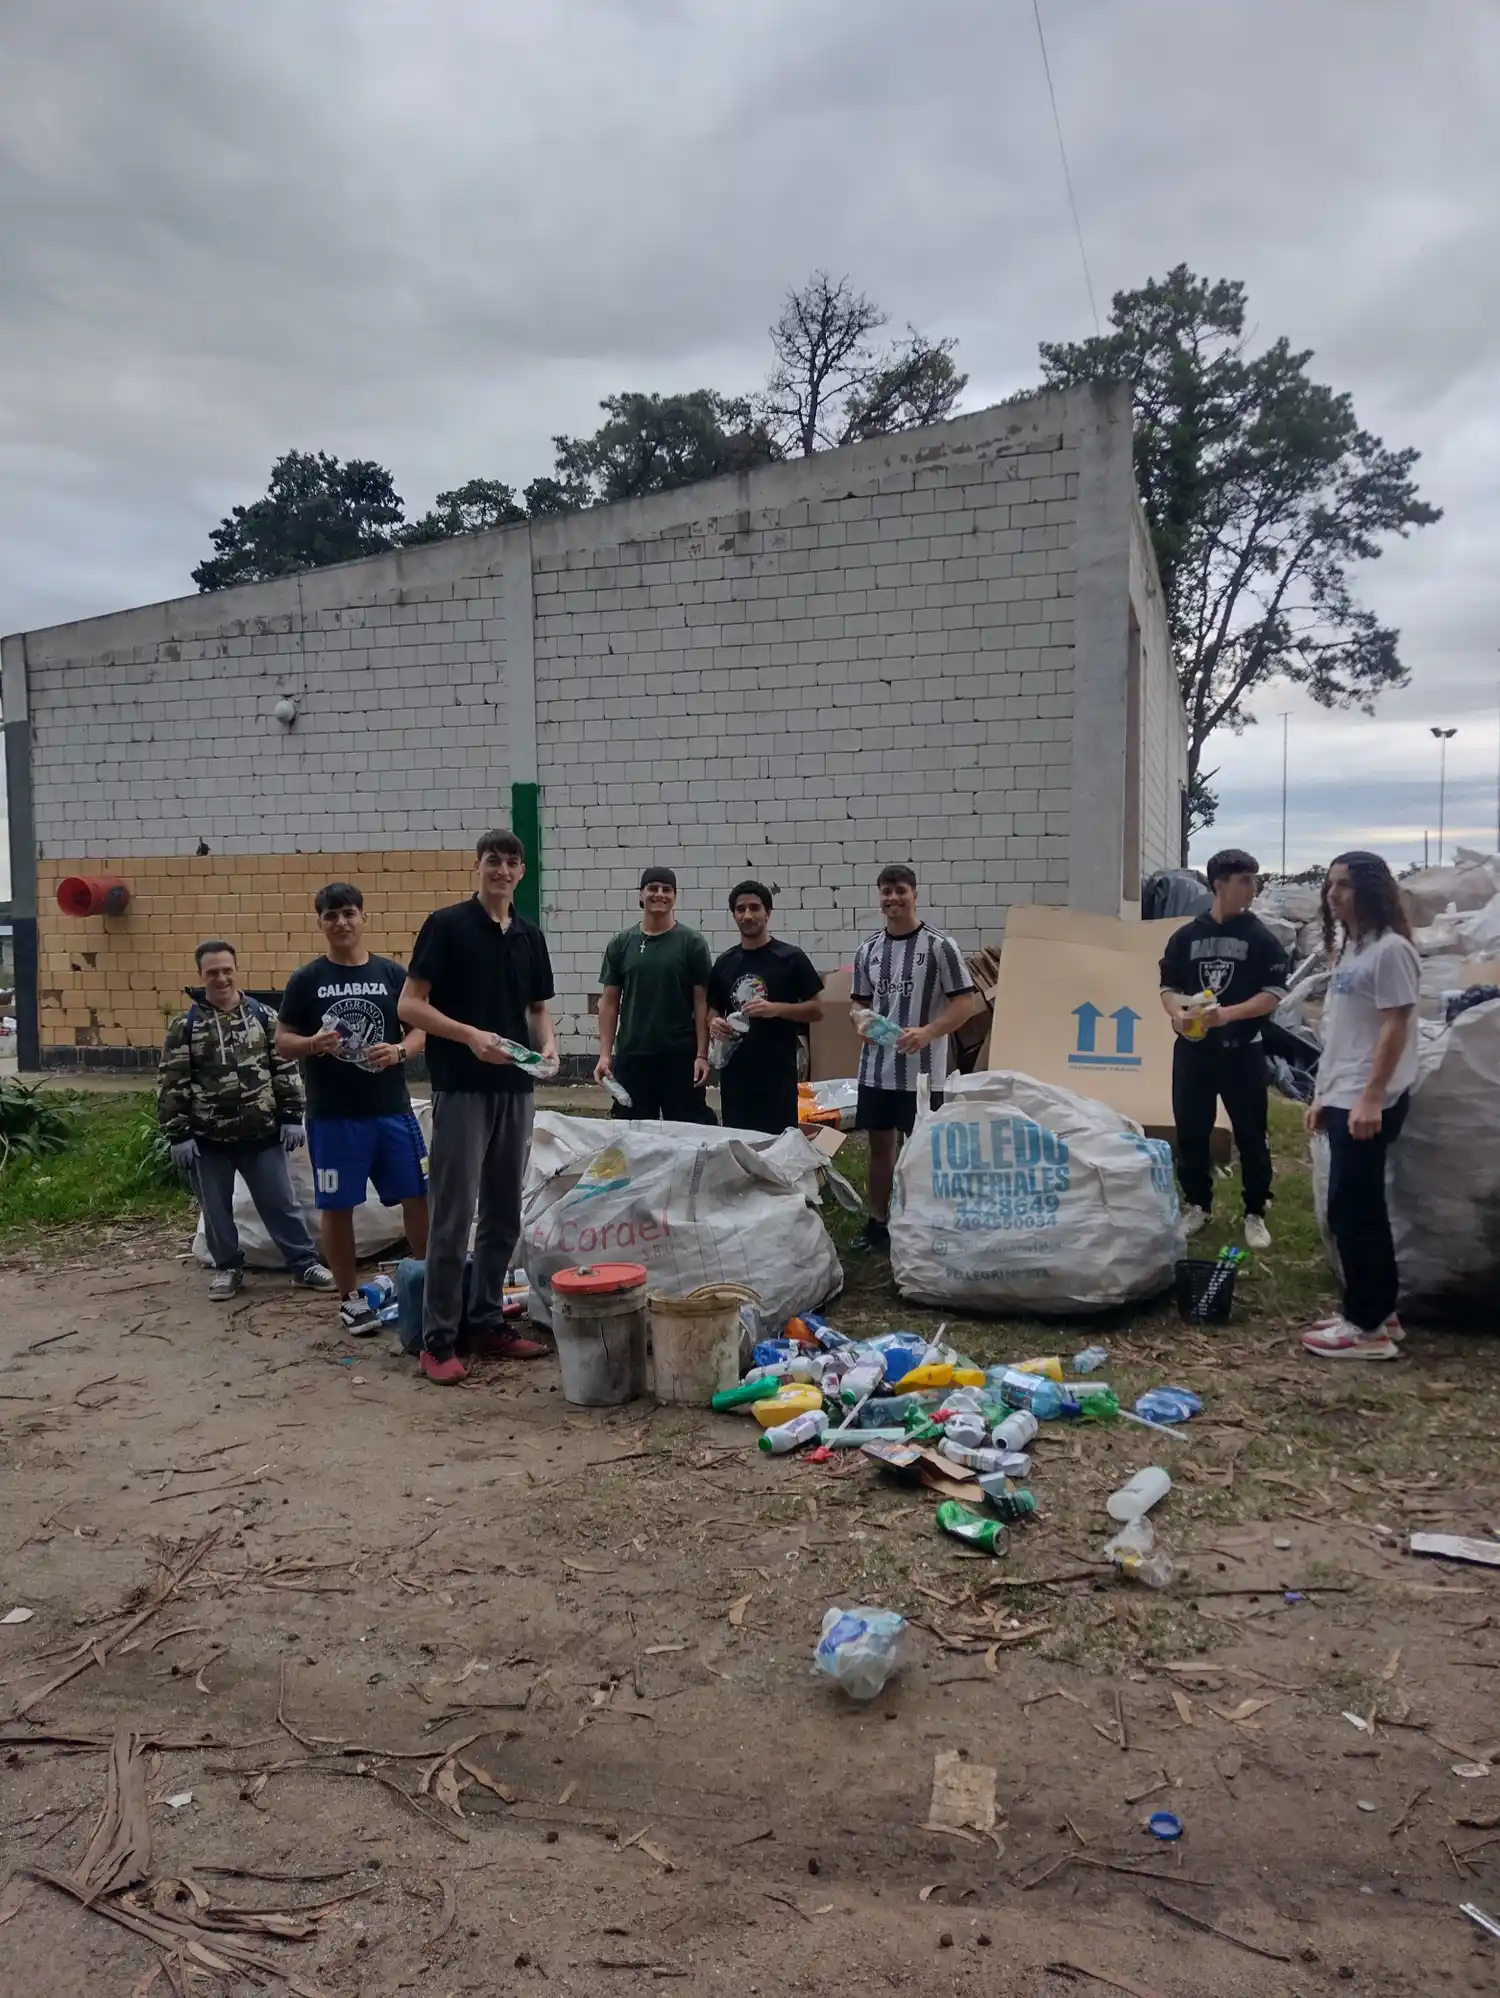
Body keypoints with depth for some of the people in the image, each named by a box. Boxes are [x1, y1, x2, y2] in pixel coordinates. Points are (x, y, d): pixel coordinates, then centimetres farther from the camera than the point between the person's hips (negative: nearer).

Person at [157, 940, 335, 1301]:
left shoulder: (263, 1016, 2)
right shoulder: (184, 1026, -3)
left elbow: (285, 1069, 4)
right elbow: (171, 1085, -3)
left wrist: (291, 1117, -1)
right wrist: (178, 1135, -7)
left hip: (262, 1134, 0)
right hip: (208, 1138, 0)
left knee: (280, 1202, 7)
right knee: (216, 1208, 11)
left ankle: (305, 1263, 17)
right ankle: (227, 1267, 28)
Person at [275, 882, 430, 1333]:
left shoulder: (392, 974, 4)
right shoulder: (306, 980, 1)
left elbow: (421, 1031, 5)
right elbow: (282, 1042, 1)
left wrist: (400, 1051, -15)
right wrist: (312, 1044, -20)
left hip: (392, 1110, 1)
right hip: (332, 1115, -1)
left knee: (418, 1196, 3)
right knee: (337, 1206, 5)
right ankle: (350, 1298, 20)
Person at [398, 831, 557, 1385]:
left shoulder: (530, 935, 11)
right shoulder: (447, 924, -7)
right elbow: (409, 1005, -10)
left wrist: (547, 1044, -3)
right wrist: (470, 1034, -22)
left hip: (515, 1089, 6)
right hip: (461, 1089, -6)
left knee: (504, 1214, 11)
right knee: (453, 1217, -4)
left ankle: (487, 1319, 23)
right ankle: (438, 1338, 5)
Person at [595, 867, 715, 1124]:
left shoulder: (691, 943, 1)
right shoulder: (620, 944, 7)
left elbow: (702, 1002, -1)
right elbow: (609, 1002, 8)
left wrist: (702, 1055, -8)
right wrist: (605, 1054, 0)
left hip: (680, 1055, -2)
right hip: (631, 1055, 2)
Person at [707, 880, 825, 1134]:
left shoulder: (790, 958, -3)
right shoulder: (724, 962, 12)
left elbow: (816, 1009, -3)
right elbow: (714, 1010, 20)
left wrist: (776, 1009, -18)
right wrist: (714, 1024, -3)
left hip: (777, 1075, -4)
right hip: (734, 1075, 5)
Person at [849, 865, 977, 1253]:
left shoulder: (939, 946, -8)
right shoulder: (868, 950, 7)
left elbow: (965, 1002, -9)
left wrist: (927, 1032, -22)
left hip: (921, 1069, -5)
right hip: (876, 1067, 5)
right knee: (879, 1144, 14)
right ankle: (877, 1223, 27)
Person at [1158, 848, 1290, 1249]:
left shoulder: (1261, 938, -2)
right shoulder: (1185, 936, 4)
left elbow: (1273, 994, -5)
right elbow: (1169, 987, 9)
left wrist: (1228, 1013, -20)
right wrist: (1177, 1014, -13)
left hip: (1242, 1052, -2)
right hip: (1192, 1050, 2)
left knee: (1251, 1135, 4)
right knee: (1190, 1132, 9)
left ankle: (1255, 1214, 17)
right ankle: (1198, 1206, 25)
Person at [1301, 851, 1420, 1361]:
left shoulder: (1390, 949, -13)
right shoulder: (1348, 949, 16)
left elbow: (1395, 1028, -18)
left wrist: (1371, 1097, -23)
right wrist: (1324, 1094, 18)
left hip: (1369, 1103, -10)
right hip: (1343, 1100, 10)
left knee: (1351, 1211, -6)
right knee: (1361, 1209, 14)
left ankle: (1367, 1327, 3)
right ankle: (1376, 1311, 24)